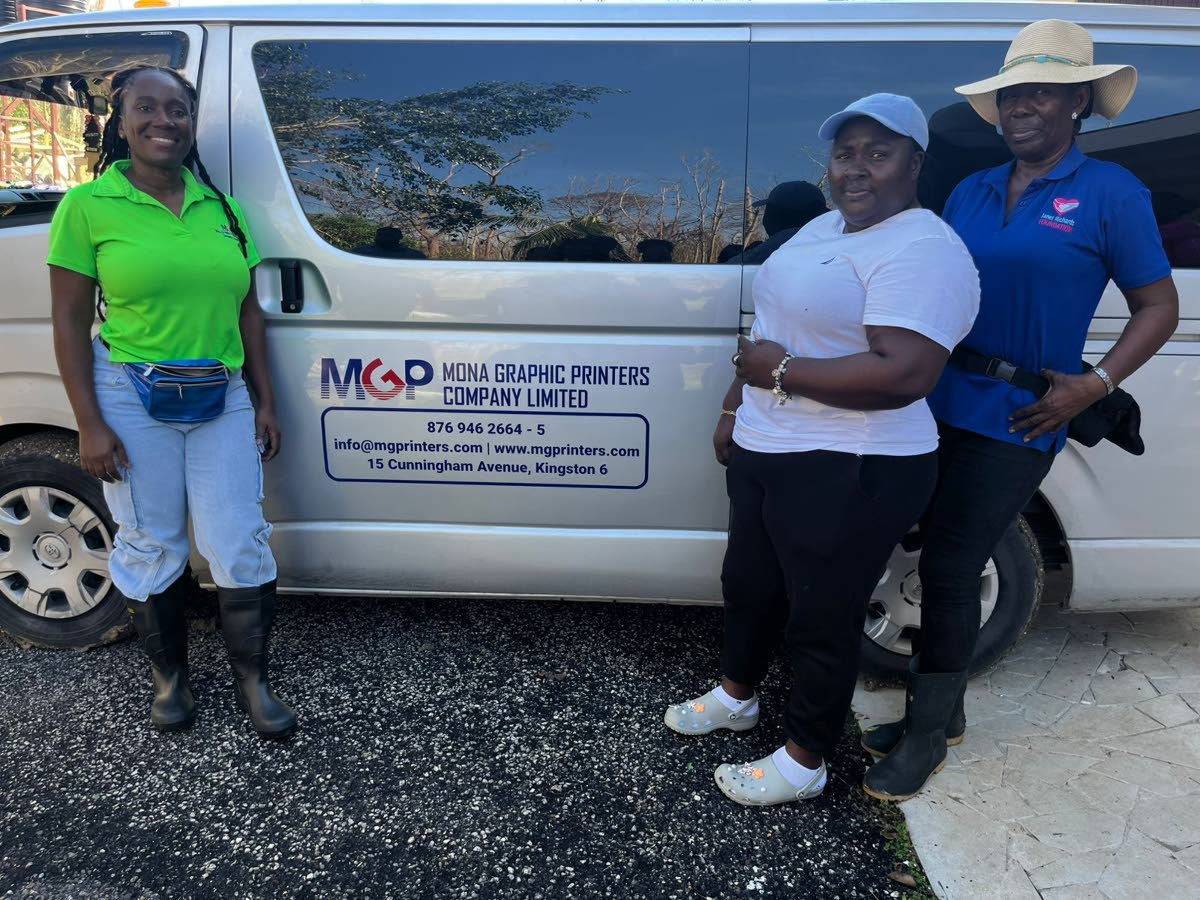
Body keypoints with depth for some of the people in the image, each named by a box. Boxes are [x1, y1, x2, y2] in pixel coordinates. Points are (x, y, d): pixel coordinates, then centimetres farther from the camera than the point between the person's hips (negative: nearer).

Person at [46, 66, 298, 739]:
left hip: (223, 399, 3)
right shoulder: (89, 206, -3)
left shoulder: (222, 207, 7)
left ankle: (253, 680, 20)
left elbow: (248, 311, 10)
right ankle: (170, 676, 31)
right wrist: (90, 424, -9)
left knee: (240, 546, 3)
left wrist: (266, 402, 6)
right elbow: (71, 322, -3)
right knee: (152, 546, 9)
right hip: (133, 400, -2)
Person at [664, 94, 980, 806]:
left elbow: (905, 374, -31)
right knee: (751, 585, 24)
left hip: (850, 476, -9)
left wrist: (783, 370, -23)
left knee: (821, 618, 7)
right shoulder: (825, 227, 12)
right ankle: (736, 696, 49)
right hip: (767, 453, 10)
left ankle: (804, 762, 29)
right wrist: (737, 408, 18)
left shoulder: (922, 251, -19)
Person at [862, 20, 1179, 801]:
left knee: (949, 570, -5)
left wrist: (1095, 385, -15)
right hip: (941, 406, 5)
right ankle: (944, 713, 31)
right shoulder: (971, 192, 12)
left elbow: (1158, 306, 0)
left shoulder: (1111, 193, -3)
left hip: (1016, 419, -5)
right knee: (947, 565, 12)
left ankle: (927, 736, 14)